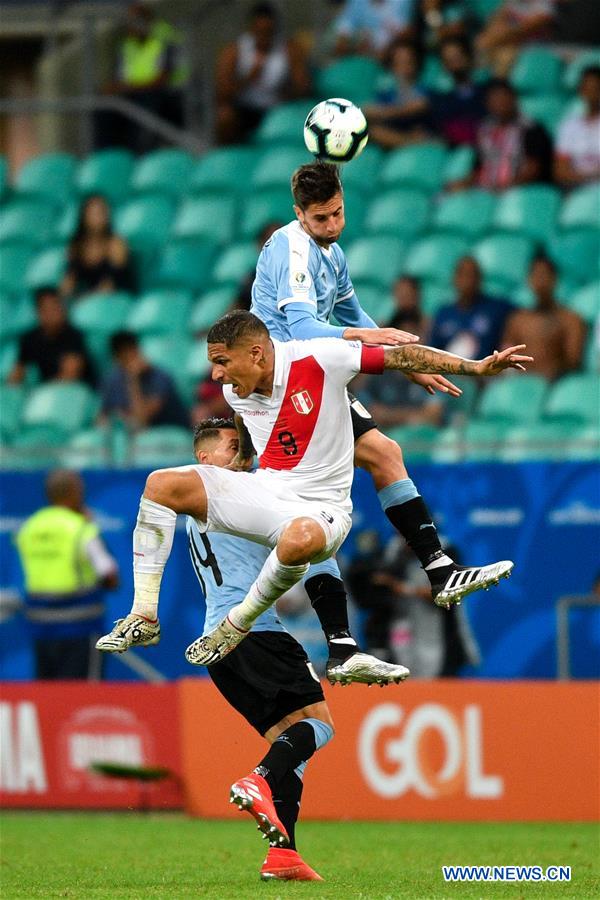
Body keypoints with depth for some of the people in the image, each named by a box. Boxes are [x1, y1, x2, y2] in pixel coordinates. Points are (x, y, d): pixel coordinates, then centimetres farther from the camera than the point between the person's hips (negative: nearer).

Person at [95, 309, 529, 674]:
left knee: (299, 539, -43)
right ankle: (144, 617, -12)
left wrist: (477, 367, -11)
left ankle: (236, 626, -20)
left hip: (318, 506, -6)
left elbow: (400, 356, -11)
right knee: (163, 484, -14)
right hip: (263, 490, 6)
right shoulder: (235, 390, 2)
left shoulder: (318, 359, -16)